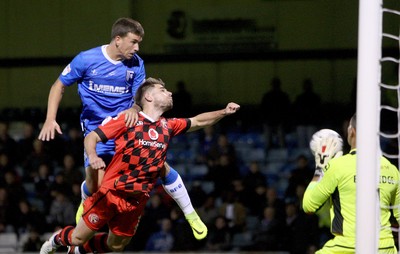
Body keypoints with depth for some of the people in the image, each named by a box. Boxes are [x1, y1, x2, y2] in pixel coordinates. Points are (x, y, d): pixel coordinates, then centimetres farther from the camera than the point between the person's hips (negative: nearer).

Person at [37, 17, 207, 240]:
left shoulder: (137, 64, -4)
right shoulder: (86, 60, -11)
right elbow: (59, 86, 0)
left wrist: (134, 109, -26)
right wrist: (50, 119, -10)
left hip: (129, 126, 2)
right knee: (95, 185, -13)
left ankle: (190, 215, 8)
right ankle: (86, 204, 26)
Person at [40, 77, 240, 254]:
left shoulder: (167, 127, 9)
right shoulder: (128, 120, -8)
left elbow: (197, 121, 23)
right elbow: (91, 137, -10)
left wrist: (224, 112, 12)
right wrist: (92, 155, -30)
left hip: (137, 201, 5)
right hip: (111, 194, -5)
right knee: (78, 238, 0)